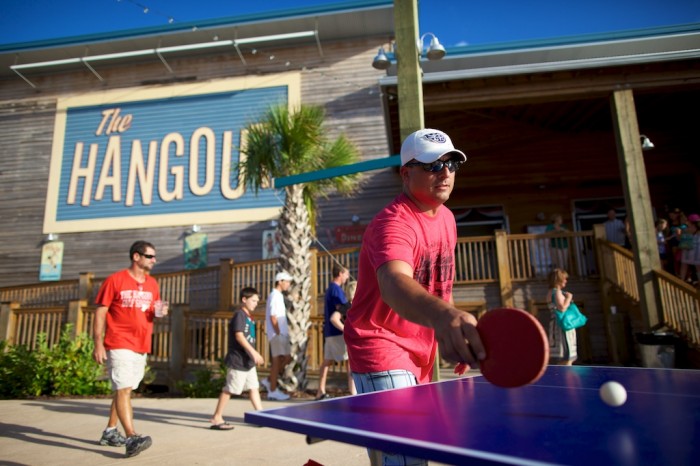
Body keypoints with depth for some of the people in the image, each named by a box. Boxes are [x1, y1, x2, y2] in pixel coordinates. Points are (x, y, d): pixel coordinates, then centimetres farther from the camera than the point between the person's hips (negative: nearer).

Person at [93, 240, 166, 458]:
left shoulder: (152, 284, 10)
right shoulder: (115, 280, -7)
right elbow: (100, 313, -7)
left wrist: (161, 312, -4)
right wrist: (98, 344, -13)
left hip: (141, 347, 7)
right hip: (119, 345, -7)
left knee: (124, 390, 15)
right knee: (123, 390, -12)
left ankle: (110, 432, 27)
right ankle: (131, 438, -16)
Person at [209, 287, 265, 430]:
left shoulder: (249, 316, 14)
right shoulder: (239, 314, -13)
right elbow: (239, 336, -22)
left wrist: (255, 355, 18)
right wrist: (253, 352, -25)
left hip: (248, 360, 9)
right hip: (238, 360, -9)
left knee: (253, 387, 10)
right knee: (229, 389, 0)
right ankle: (216, 418, 11)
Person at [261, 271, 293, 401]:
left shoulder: (279, 296, 16)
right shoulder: (275, 296, -13)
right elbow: (273, 317, -18)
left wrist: (284, 333, 13)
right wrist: (278, 333, -17)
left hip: (282, 334, 10)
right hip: (277, 334, -10)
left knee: (287, 358, 11)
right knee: (277, 360, -3)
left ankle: (269, 381, 19)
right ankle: (273, 390, 6)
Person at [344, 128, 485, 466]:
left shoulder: (446, 218, 4)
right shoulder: (392, 223, -24)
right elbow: (394, 283, -46)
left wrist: (456, 329, 11)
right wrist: (442, 316, -64)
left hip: (420, 352, 9)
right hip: (380, 347, -8)